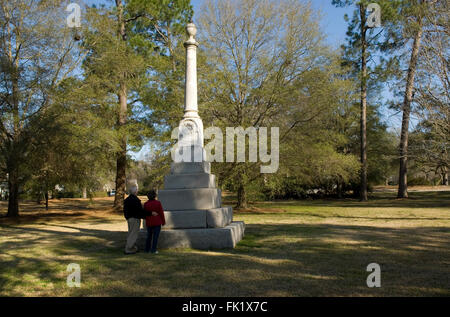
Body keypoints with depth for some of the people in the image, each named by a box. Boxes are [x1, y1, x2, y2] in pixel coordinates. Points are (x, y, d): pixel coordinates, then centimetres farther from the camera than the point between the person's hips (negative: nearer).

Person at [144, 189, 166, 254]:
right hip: (157, 222, -4)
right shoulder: (158, 203, -10)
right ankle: (153, 250, -1)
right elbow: (161, 213, -7)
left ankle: (147, 249, 22)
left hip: (149, 223, 4)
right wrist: (163, 222, 3)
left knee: (149, 236, 16)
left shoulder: (146, 204, -1)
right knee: (155, 236, 0)